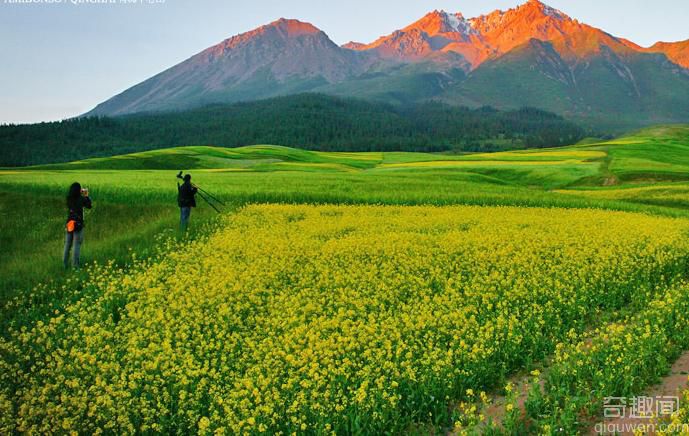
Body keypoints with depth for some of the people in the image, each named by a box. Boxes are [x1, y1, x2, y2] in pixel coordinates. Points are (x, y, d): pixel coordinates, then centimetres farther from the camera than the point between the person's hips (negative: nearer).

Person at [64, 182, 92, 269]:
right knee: (77, 245, 2)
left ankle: (65, 264, 17)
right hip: (78, 225, -4)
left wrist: (82, 196, 17)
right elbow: (89, 206, 2)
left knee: (67, 244, 13)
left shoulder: (69, 199, -2)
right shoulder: (81, 199, -13)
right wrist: (86, 196, 12)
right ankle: (75, 265, 1)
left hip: (69, 224, 4)